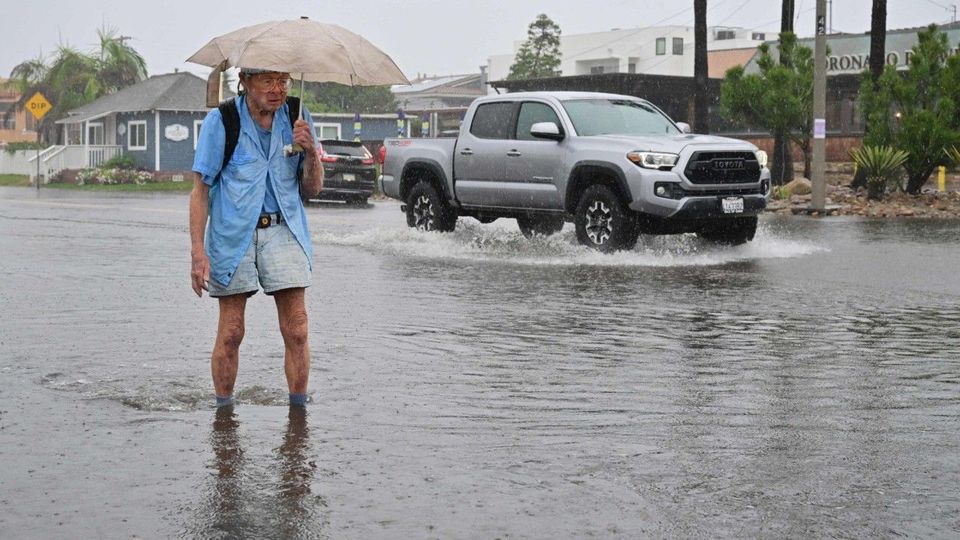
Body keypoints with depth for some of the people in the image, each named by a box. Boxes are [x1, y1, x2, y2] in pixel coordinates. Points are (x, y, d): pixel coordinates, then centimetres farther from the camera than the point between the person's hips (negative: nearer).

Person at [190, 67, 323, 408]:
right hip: (233, 234, -2)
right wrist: (198, 251, -11)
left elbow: (312, 190, 9)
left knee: (296, 333, -5)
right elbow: (200, 189, -3)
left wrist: (311, 152, -11)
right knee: (230, 334, 0)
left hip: (283, 230, 2)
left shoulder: (296, 119, 5)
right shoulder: (220, 121, -4)